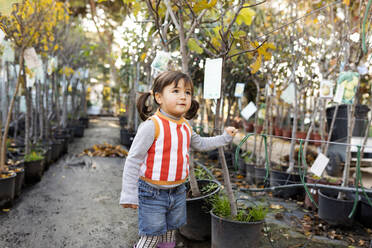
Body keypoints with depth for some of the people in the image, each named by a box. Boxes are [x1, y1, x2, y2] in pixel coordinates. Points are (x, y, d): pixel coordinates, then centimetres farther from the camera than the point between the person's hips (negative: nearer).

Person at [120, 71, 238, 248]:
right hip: (152, 193, -7)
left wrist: (225, 137, 16)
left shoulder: (185, 126, 3)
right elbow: (133, 160, -19)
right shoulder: (152, 125, -21)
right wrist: (129, 195, -19)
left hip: (178, 191, 7)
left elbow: (200, 144, 23)